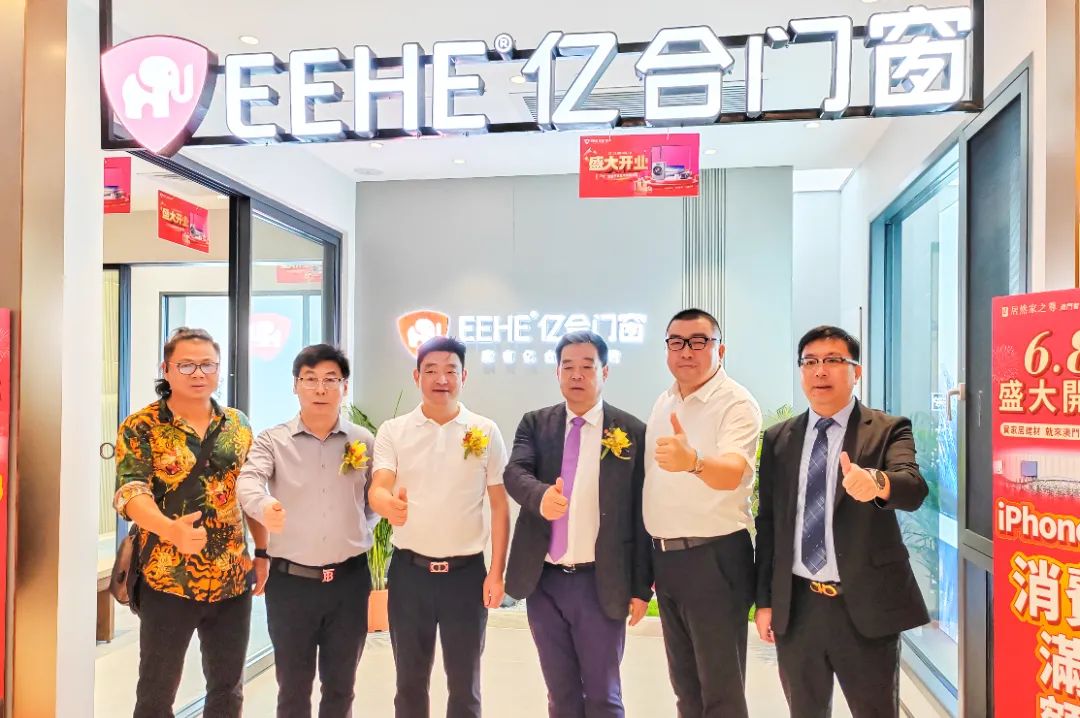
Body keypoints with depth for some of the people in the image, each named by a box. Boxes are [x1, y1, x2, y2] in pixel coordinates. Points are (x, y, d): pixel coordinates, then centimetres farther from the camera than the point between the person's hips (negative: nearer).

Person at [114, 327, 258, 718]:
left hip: (233, 581, 4)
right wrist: (171, 529, -37)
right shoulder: (140, 428, -7)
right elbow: (130, 493, -19)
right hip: (167, 581, -3)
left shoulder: (239, 425, 6)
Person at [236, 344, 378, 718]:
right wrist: (265, 507, -43)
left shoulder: (364, 442, 1)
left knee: (341, 686, 15)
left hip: (349, 580, 1)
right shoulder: (272, 440, -4)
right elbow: (248, 481, -23)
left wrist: (356, 532, -1)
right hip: (291, 581, -1)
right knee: (293, 687, 12)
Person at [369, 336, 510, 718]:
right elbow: (376, 489, -12)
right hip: (409, 570, 1)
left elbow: (500, 505, 1)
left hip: (466, 571, 0)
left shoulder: (485, 432, -2)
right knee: (410, 680, 16)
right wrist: (389, 505, -37)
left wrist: (496, 572, -3)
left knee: (465, 684, 12)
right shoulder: (393, 431, -1)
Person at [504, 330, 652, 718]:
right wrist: (541, 496, -35)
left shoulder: (632, 432, -3)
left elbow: (640, 513, -2)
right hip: (543, 581, 3)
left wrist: (641, 587, -3)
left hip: (601, 584, -2)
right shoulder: (535, 423, 5)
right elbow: (515, 472, -12)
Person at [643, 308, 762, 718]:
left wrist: (692, 461, -52)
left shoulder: (736, 403, -13)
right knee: (684, 683, 19)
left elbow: (732, 472, -30)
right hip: (664, 556, 7)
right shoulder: (663, 403, 9)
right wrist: (652, 555, 12)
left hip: (715, 557, -7)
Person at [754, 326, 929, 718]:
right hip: (796, 606, 3)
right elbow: (767, 522, 8)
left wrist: (876, 482, -45)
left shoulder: (888, 430, -3)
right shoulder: (778, 439, 6)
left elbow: (914, 488, -22)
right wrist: (764, 599, 6)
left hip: (865, 605, -3)